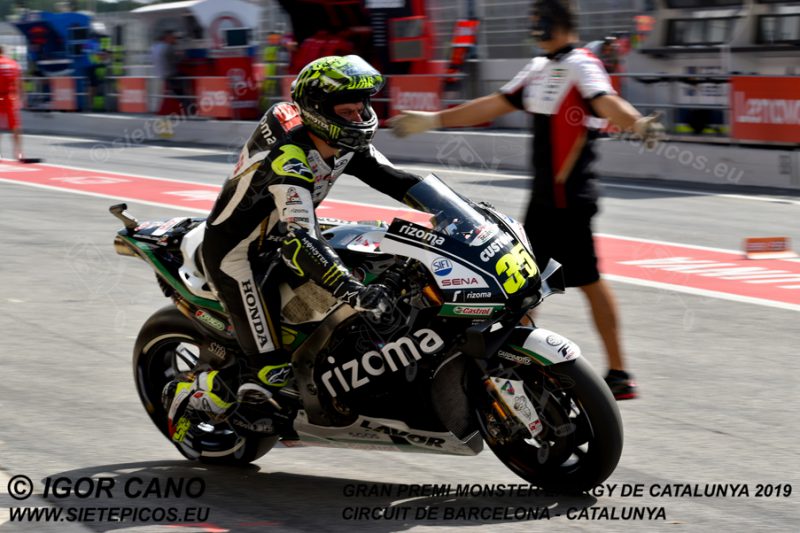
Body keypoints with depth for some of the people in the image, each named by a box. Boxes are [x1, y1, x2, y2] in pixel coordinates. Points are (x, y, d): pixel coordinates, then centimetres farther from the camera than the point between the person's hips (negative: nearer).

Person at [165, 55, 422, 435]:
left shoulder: (345, 143, -8)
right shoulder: (289, 157, -34)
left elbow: (393, 179, -1)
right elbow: (297, 241, -44)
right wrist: (352, 291, -55)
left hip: (279, 236, 9)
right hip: (236, 253, -9)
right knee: (271, 370, -15)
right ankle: (186, 395, 7)